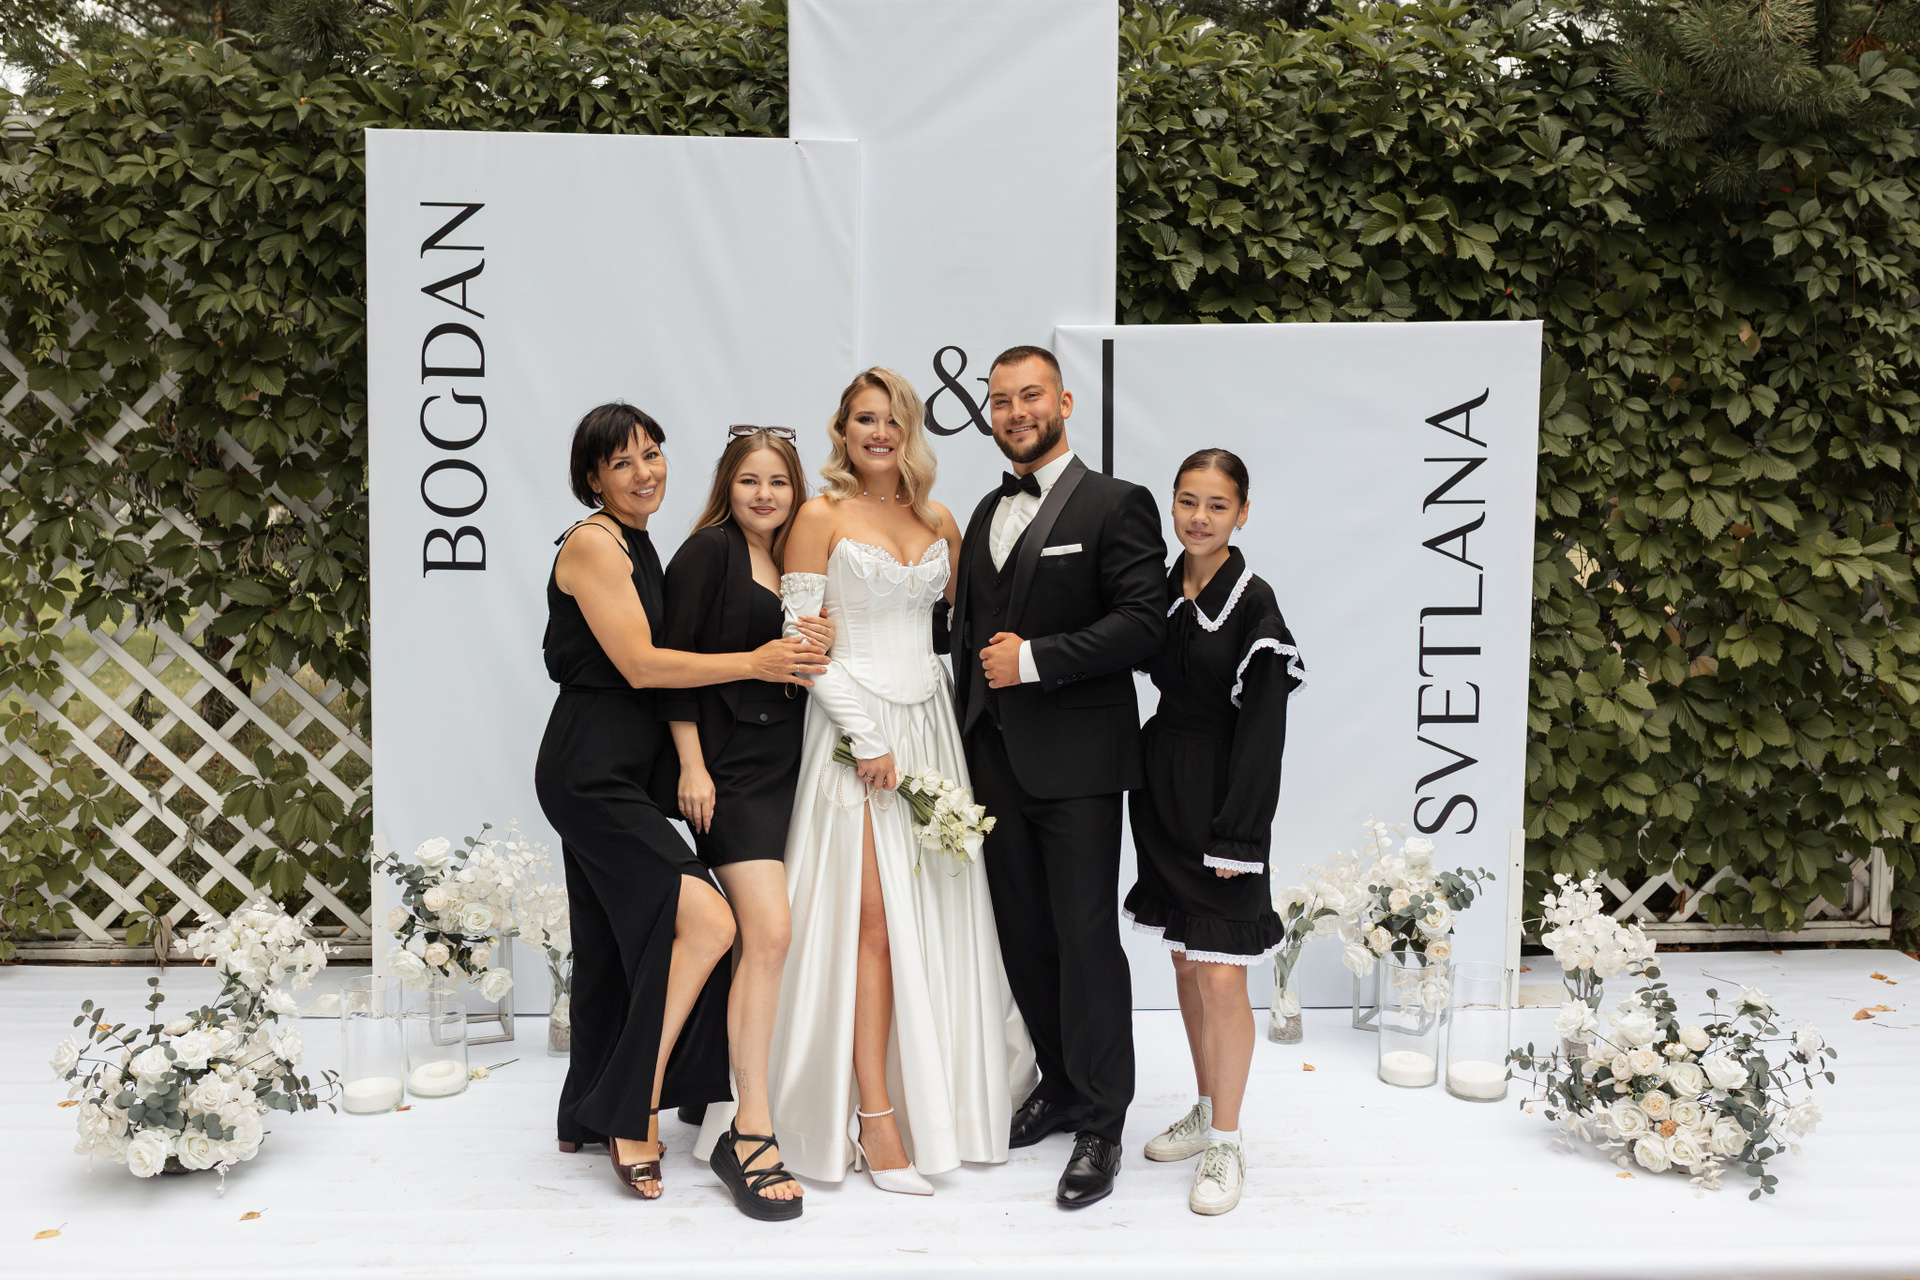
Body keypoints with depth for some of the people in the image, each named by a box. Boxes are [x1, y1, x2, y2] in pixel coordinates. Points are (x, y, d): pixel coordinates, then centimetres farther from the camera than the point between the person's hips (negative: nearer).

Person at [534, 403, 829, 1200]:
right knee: (707, 920, -17)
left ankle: (589, 1116, 29)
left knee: (613, 941, 16)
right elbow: (640, 664, -17)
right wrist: (754, 663, -16)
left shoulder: (635, 545, 17)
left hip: (610, 770, 10)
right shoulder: (593, 543, -12)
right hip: (591, 770, -10)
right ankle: (632, 1115, -7)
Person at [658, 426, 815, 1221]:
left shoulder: (791, 565, 16)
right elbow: (673, 657, -10)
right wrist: (692, 764, -14)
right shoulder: (709, 550, -4)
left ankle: (744, 1114, 23)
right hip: (729, 766, -7)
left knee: (766, 938, 9)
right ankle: (749, 1133, -9)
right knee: (769, 933, -15)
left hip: (785, 765, 7)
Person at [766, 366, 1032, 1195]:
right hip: (856, 730, -5)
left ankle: (944, 1101, 18)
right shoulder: (822, 517, -2)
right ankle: (877, 1123, 1)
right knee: (874, 923, -6)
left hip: (929, 726, 5)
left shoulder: (940, 522, 12)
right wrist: (866, 737, -13)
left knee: (937, 918, 6)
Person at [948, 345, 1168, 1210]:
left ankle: (1101, 1126, 10)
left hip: (1076, 761, -7)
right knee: (1024, 937, 13)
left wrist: (1032, 659, -17)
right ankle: (1060, 1085, 29)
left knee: (1086, 939, -2)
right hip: (996, 756, 7)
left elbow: (1143, 623, -15)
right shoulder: (986, 513, 17)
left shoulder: (1116, 505, -5)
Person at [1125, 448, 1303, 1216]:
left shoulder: (1252, 604, -12)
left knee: (1222, 977, -4)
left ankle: (1226, 1145, 10)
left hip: (1221, 802, -6)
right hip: (1162, 792, 7)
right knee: (1184, 963, 15)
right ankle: (1206, 1109, 31)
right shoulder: (1160, 591, 6)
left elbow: (1261, 729, -14)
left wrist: (1236, 837, -16)